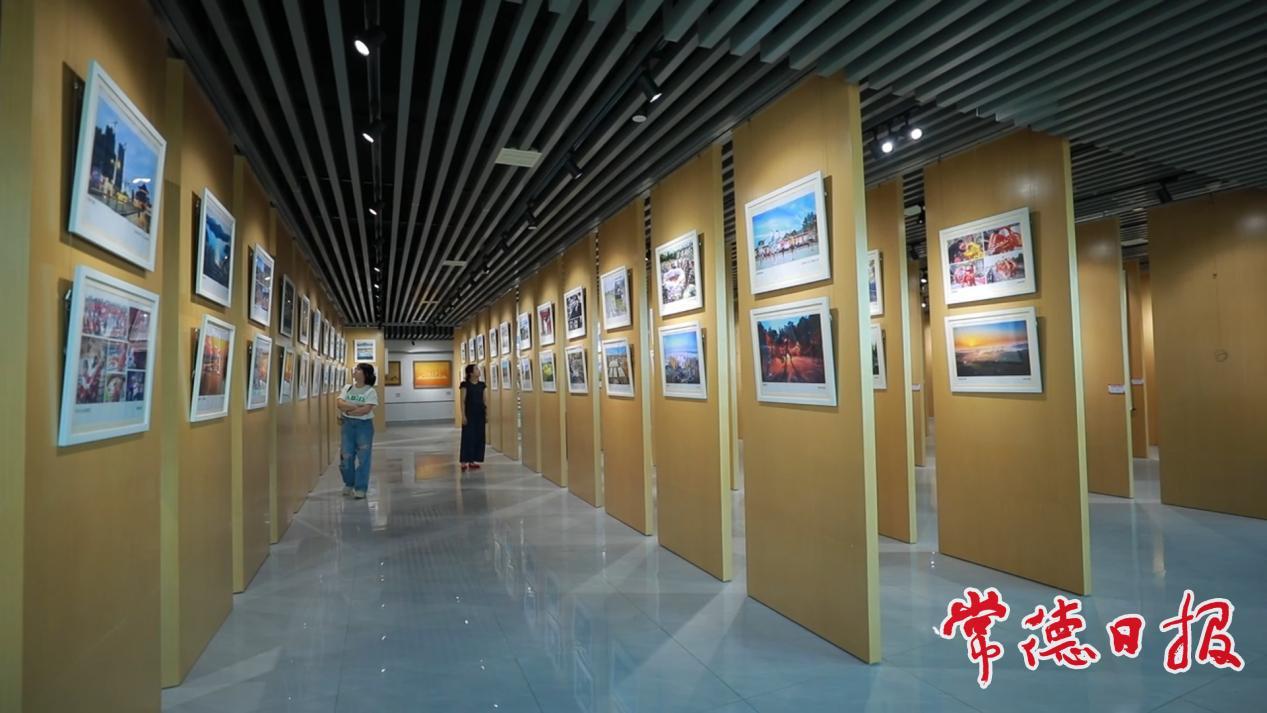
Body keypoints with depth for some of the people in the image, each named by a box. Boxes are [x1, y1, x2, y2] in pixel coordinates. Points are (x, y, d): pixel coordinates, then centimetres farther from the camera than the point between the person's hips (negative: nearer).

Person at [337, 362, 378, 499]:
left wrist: (347, 412, -12)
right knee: (346, 456, 8)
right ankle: (349, 484, 29)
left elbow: (366, 410, -18)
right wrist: (356, 407, -18)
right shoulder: (347, 388, 6)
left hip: (364, 425, -4)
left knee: (362, 458, 0)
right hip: (348, 425, 4)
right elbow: (339, 403, -7)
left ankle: (361, 488, 10)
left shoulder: (370, 391, -7)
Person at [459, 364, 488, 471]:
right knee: (468, 436, -4)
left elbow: (485, 400, 10)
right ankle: (464, 461, 3)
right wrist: (463, 415, -13)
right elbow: (463, 401, -8)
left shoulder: (482, 385, 9)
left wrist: (487, 413, 4)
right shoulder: (465, 385, -5)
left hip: (480, 414, 5)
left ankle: (473, 460, 15)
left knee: (479, 436, 6)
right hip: (469, 413, -5)